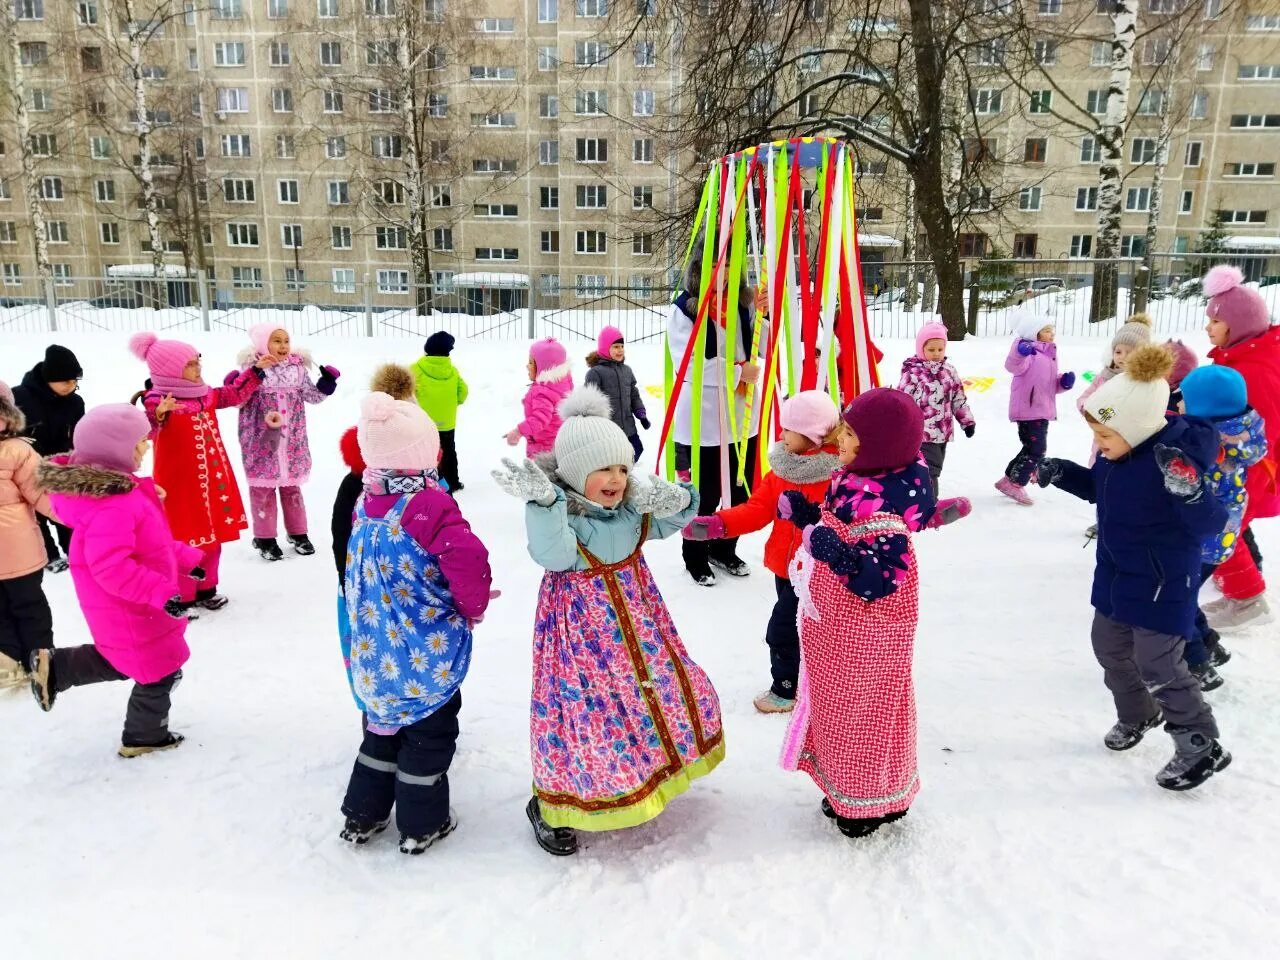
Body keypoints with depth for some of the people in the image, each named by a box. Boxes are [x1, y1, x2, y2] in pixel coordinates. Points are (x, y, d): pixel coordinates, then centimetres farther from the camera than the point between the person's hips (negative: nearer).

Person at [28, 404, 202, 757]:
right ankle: (144, 737, 28)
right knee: (160, 671, 10)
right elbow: (110, 567, -36)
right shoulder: (113, 505, -33)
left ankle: (56, 667, 30)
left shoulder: (113, 488, 3)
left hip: (125, 607, 10)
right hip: (130, 609, -10)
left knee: (125, 659, 30)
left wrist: (186, 558, 17)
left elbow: (149, 542, 15)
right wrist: (160, 593, -34)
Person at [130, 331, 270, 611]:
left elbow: (234, 393, 22)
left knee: (213, 538, 19)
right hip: (181, 486, -8)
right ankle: (181, 598, 17)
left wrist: (256, 370, 17)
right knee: (185, 542, 2)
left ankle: (206, 589, 35)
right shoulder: (157, 402, -20)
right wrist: (157, 414, -56)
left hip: (213, 482, 8)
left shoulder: (205, 395, 5)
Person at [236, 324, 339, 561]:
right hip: (262, 441, -3)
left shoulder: (297, 367, 4)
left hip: (292, 440, 3)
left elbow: (312, 395, 10)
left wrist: (326, 384, -5)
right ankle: (265, 538, 17)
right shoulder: (252, 368, -8)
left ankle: (298, 533, 26)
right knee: (263, 487, 5)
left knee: (292, 486, 14)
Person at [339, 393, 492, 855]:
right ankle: (422, 825, 26)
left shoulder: (365, 505, -1)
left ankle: (362, 814, 36)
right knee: (430, 733, 12)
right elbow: (468, 557, -36)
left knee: (383, 727, 24)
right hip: (429, 654, -7)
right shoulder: (428, 504, -24)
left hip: (375, 653, 7)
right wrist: (473, 605, -17)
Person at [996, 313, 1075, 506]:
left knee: (1032, 448, 16)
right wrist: (1020, 352, -51)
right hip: (1028, 409, -10)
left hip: (1042, 410, 10)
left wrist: (1064, 383, 3)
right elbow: (1014, 366, -32)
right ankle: (1016, 484, 0)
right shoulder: (1029, 351, -10)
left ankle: (1009, 480, 27)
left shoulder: (1050, 355, 18)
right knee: (1036, 448, -10)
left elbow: (1051, 385, 23)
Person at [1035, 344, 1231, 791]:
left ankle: (1202, 746, 22)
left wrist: (1188, 489, -47)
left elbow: (1210, 525, -28)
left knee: (1158, 665, 0)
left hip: (1162, 586, -9)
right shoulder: (1118, 454, -5)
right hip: (1116, 576, 9)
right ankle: (1137, 713, 46)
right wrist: (1062, 472, -2)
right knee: (1110, 648, 21)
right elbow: (1098, 488, 14)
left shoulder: (1176, 460, -29)